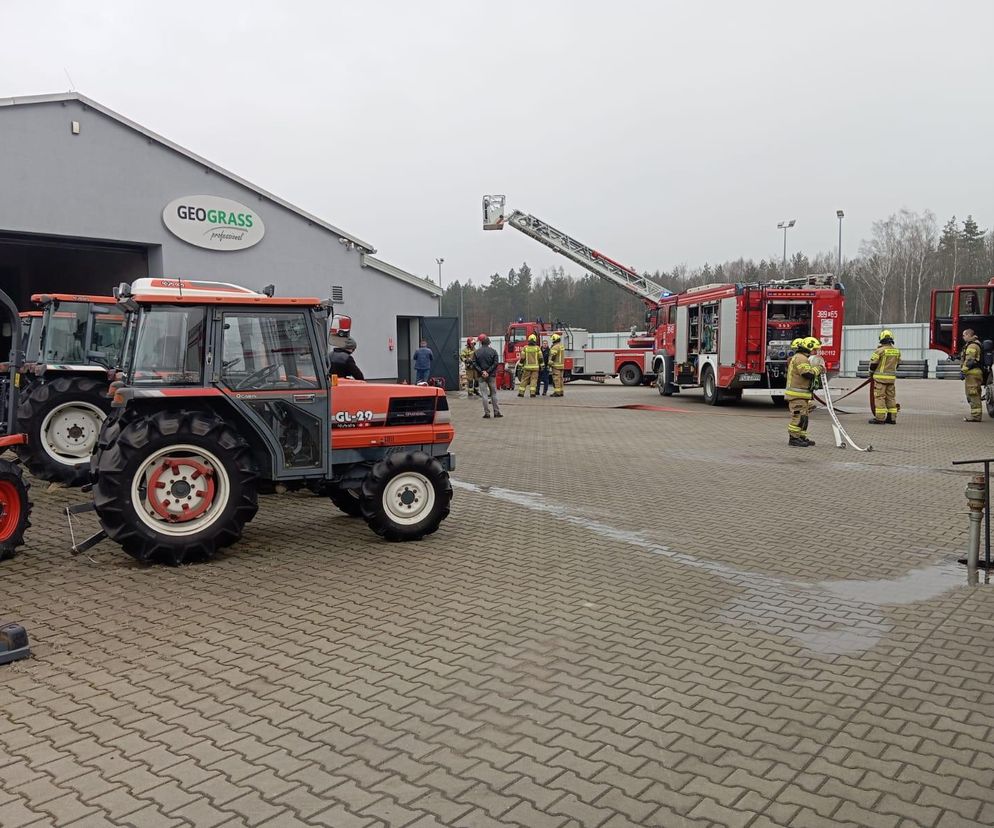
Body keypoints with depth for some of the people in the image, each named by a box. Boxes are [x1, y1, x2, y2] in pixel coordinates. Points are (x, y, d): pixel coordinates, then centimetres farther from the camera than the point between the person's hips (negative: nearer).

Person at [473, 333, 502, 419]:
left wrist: (481, 372, -8)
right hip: (491, 376, 1)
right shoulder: (493, 351, 0)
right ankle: (496, 412, 11)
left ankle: (487, 413, -1)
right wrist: (488, 371, -9)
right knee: (494, 394, 10)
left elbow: (474, 364, -6)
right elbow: (495, 363, -8)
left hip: (482, 376, -1)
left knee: (484, 395, 2)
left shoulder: (476, 352, 0)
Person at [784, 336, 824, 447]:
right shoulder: (800, 358, -15)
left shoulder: (803, 358, 21)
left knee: (803, 416, 14)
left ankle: (802, 437, 20)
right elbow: (808, 373, -24)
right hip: (797, 395, -11)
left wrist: (817, 370, 12)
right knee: (798, 417, -10)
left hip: (802, 395, 11)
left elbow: (808, 374, 26)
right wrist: (817, 369, -9)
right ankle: (793, 438, -7)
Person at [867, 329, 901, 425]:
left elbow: (873, 363, -9)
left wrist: (871, 372, 10)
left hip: (880, 377, -6)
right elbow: (897, 364, 17)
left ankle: (880, 418, -5)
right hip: (891, 378, 6)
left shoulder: (880, 350, -13)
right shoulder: (897, 351, 7)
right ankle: (892, 418, 13)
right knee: (891, 397, 11)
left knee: (880, 397, -3)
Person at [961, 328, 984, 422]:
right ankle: (976, 415, 16)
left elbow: (969, 360, -20)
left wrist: (963, 371, -19)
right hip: (975, 373, 11)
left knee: (973, 395, -12)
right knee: (974, 395, 12)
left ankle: (976, 415, -14)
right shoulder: (975, 344, 22)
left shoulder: (972, 345, -12)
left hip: (972, 373, -11)